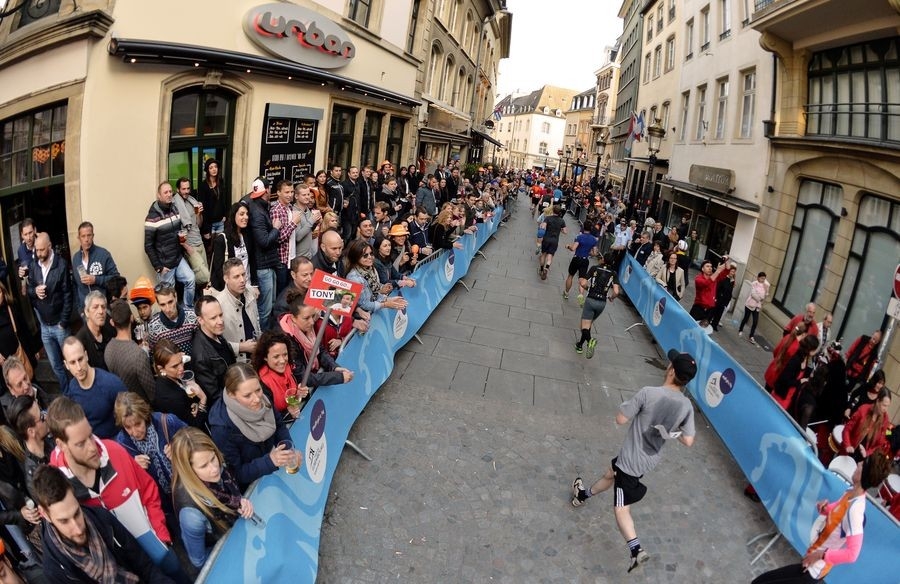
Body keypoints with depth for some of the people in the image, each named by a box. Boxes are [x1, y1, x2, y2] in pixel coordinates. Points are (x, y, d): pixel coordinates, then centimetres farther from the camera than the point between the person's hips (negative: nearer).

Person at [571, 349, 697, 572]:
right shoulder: (687, 406, -12)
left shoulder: (648, 393, -29)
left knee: (621, 509, 3)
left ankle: (636, 550, -9)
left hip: (632, 460, -7)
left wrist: (631, 405, -2)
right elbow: (688, 441, -6)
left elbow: (620, 419, -21)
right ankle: (583, 495, 53)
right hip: (650, 459, 7)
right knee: (610, 474, 31)